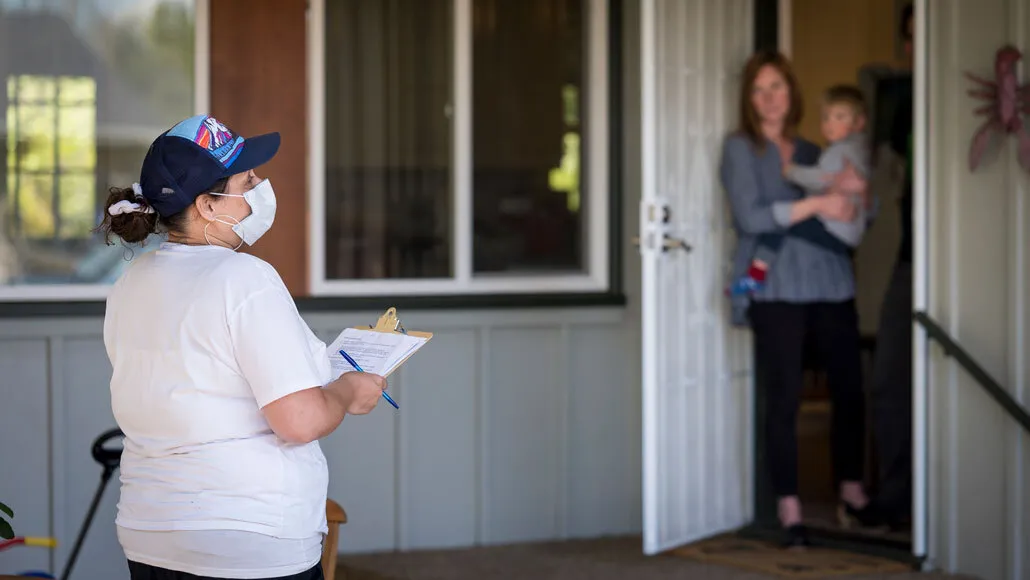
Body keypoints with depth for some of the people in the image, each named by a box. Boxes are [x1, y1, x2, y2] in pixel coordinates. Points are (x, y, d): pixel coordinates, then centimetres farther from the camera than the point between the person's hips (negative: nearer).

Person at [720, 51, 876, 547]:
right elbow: (750, 217, -8)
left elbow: (854, 213, 20)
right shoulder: (740, 149, 6)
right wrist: (815, 204, -13)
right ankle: (789, 510, -2)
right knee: (783, 400, -7)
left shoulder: (810, 152, 20)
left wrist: (849, 188, -3)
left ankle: (852, 492, 15)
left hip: (830, 282, 5)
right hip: (776, 289, -4)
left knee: (850, 389, 0)